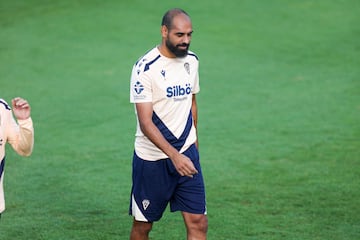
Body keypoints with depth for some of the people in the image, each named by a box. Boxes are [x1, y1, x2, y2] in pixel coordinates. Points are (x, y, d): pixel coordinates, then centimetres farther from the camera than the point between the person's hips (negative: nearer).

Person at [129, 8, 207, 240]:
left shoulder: (191, 61, 5)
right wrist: (174, 155, -30)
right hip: (152, 158, -5)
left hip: (187, 153, 5)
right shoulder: (145, 68, -16)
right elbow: (145, 122, -21)